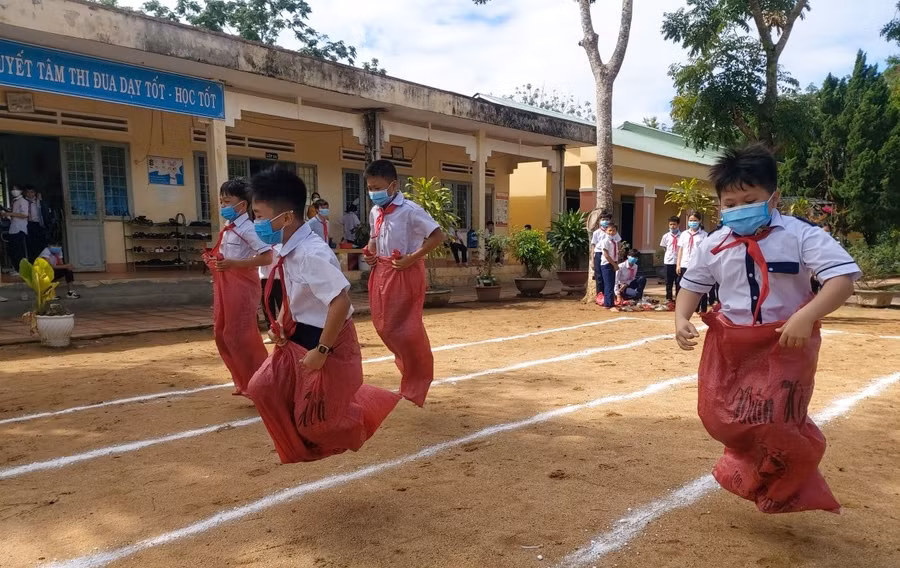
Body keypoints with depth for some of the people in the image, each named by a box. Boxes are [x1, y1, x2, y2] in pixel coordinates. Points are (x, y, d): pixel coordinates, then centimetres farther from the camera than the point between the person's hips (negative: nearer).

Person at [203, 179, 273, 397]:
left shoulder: (248, 229, -15)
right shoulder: (228, 229, 13)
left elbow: (266, 257, -25)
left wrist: (233, 264, -27)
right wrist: (215, 260, 8)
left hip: (242, 286, -10)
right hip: (225, 286, 10)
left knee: (241, 337, -6)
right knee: (222, 335, 14)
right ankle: (244, 382, 27)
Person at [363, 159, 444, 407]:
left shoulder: (409, 211, -15)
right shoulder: (375, 213, 8)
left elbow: (438, 236, -19)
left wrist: (412, 258, -22)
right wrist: (370, 252, 4)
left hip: (405, 273, -7)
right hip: (381, 273, 8)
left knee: (404, 327, -3)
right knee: (383, 325, 12)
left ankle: (417, 379, 18)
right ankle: (408, 364, 36)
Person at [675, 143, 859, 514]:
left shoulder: (801, 236, -14)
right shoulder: (714, 246, -1)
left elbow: (843, 278, -20)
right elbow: (692, 285, 11)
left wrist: (806, 316, -35)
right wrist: (681, 318, -9)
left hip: (787, 342, -4)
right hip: (730, 342, 5)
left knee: (777, 424, -5)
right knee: (718, 416, 8)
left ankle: (783, 490, 30)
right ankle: (750, 463, 43)